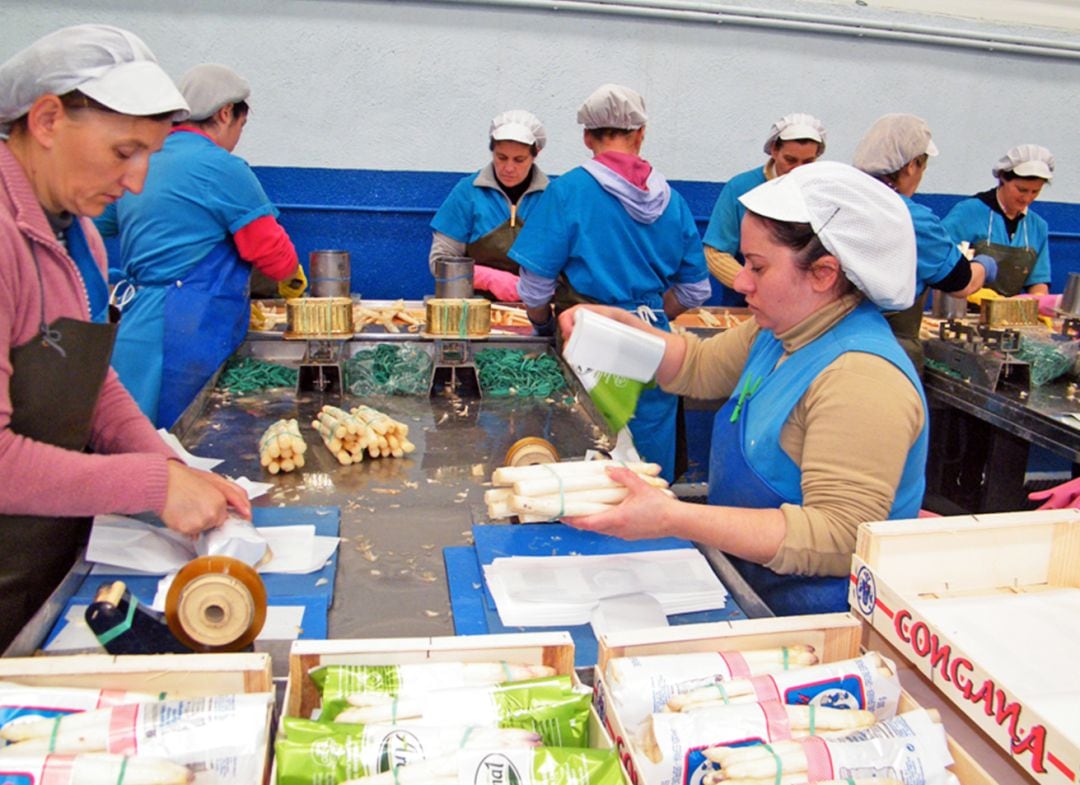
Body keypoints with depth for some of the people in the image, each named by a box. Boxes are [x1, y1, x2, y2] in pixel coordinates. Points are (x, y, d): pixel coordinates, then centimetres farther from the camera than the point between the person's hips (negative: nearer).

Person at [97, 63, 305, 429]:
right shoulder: (223, 168, -10)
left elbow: (99, 226, 25)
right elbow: (271, 249, -7)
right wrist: (294, 280, 13)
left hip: (134, 324, 8)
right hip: (186, 334, -8)